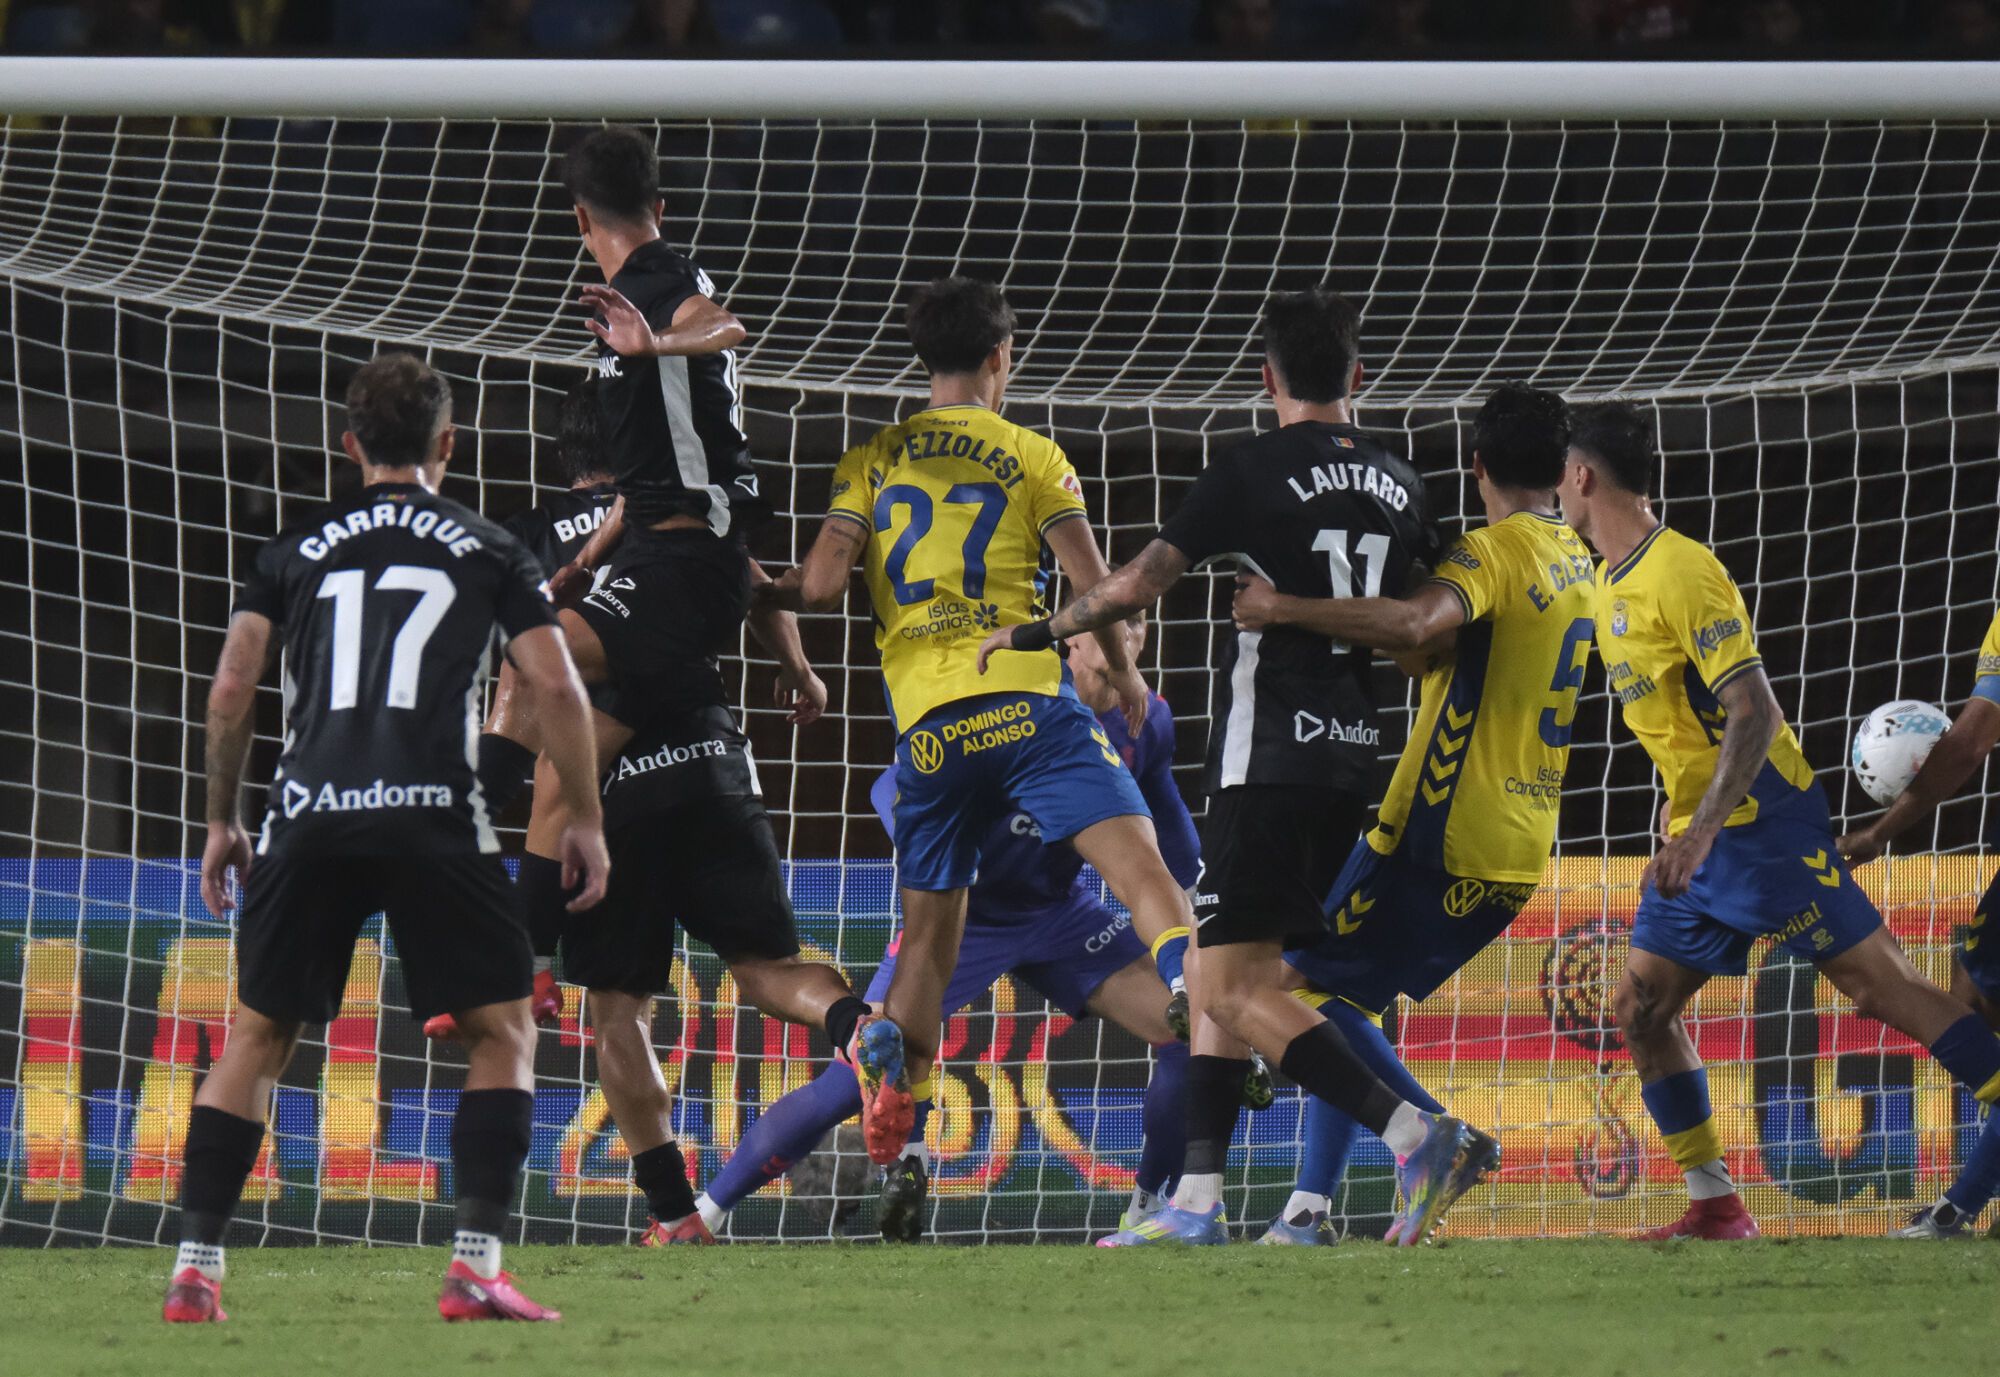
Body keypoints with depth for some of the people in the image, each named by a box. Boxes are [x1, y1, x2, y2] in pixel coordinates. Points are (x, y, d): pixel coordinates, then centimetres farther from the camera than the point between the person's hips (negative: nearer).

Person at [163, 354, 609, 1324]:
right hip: (433, 816, -2)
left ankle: (196, 1268, 5)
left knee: (256, 1038, 13)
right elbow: (554, 684, 3)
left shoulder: (297, 548, 16)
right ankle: (475, 1266, -5)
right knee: (502, 1029, 9)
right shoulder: (487, 551, 12)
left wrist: (220, 820, 19)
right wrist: (583, 820, 12)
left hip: (309, 817, 2)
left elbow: (231, 688, 9)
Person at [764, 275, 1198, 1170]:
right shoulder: (1031, 457, 8)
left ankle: (884, 1129, -2)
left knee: (928, 935, 13)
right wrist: (1122, 671, 21)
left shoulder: (871, 461, 14)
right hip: (1026, 699, -3)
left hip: (925, 725, 3)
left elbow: (821, 584, 3)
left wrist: (762, 592, 25)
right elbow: (1095, 590, 4)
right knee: (1142, 869, -14)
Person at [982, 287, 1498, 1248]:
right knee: (1219, 978, 14)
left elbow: (1138, 585, -10)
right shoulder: (1399, 485, 11)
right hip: (1353, 757, 7)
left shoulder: (1253, 473, -8)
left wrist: (1034, 632, 5)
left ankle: (1418, 1135, -25)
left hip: (1268, 754, -7)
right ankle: (1198, 1202, 8)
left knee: (1235, 987, -10)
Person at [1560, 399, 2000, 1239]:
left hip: (1761, 824, -10)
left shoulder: (1681, 574, -17)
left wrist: (1701, 832, -30)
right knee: (1639, 1009, 4)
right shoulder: (1612, 581, 12)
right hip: (1695, 833, 10)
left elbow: (1754, 712, -23)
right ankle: (1715, 1207, 8)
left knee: (1881, 988, -11)